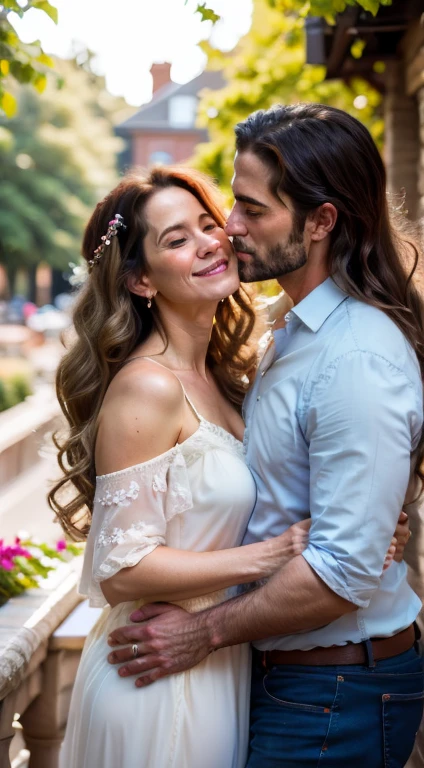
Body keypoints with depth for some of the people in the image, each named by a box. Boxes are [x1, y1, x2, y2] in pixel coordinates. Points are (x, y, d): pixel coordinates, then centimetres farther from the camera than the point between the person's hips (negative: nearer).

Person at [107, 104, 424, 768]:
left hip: (336, 694, -9)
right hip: (288, 673, 9)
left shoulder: (357, 358, -24)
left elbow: (344, 570, -26)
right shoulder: (297, 331, 8)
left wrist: (205, 631, -17)